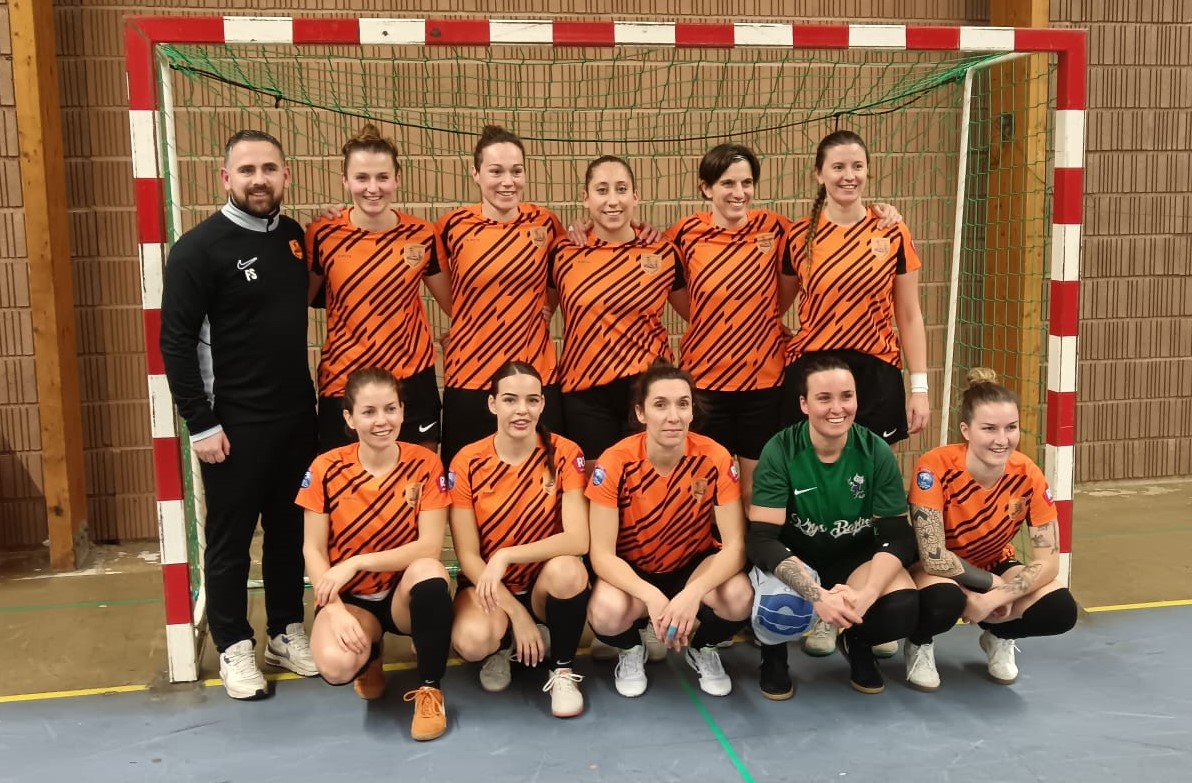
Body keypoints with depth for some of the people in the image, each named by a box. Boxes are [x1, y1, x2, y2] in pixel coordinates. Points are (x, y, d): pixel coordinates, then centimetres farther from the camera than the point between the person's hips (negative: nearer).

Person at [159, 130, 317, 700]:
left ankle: (286, 633, 30)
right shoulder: (199, 248, -12)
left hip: (297, 415, 6)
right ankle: (233, 647, 23)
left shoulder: (294, 236, 5)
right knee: (230, 537, 7)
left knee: (290, 528, 15)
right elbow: (176, 342, -13)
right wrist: (200, 424, -15)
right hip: (234, 422, -5)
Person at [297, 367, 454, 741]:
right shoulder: (326, 469, -9)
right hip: (350, 597, 0)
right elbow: (313, 550, -7)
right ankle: (369, 654, 11)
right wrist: (335, 609, -22)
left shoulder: (424, 464, -10)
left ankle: (430, 689, -12)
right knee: (336, 666, -31)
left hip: (406, 593, 0)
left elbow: (430, 546, -16)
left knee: (429, 572, -36)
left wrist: (357, 562, -24)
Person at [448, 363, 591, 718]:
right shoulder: (467, 462, -12)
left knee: (567, 570, -35)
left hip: (546, 582, 0)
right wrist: (516, 613, -17)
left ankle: (564, 671, -6)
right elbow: (468, 556, -10)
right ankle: (502, 646, 9)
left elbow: (578, 539, -21)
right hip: (487, 583, 0)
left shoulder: (564, 453, -13)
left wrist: (506, 556, -29)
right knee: (472, 642, -32)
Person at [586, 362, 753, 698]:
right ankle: (630, 652, 7)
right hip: (632, 571, -1)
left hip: (694, 566, 1)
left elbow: (734, 545, -19)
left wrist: (692, 593, -37)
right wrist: (652, 597, -38)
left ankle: (703, 649, 8)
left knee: (739, 598, -30)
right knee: (606, 612, -33)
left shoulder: (715, 458, -20)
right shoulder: (615, 463, -23)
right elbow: (602, 554, -21)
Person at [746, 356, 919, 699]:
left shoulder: (876, 452, -13)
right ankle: (774, 651, 4)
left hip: (856, 558, 2)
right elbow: (762, 540, -25)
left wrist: (866, 594, -32)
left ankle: (857, 644, 10)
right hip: (794, 559, -2)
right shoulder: (779, 452, -20)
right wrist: (819, 596, -39)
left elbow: (899, 537, -12)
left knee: (903, 608, -27)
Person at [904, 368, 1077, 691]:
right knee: (944, 603, -37)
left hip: (995, 565, 4)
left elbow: (1048, 561, -17)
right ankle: (919, 643, 0)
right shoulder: (936, 468, -31)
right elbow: (933, 557, -30)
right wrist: (993, 584, -22)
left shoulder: (1028, 475, -20)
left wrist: (994, 599, -29)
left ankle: (999, 638, 11)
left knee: (1061, 610, -22)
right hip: (938, 569, -3)